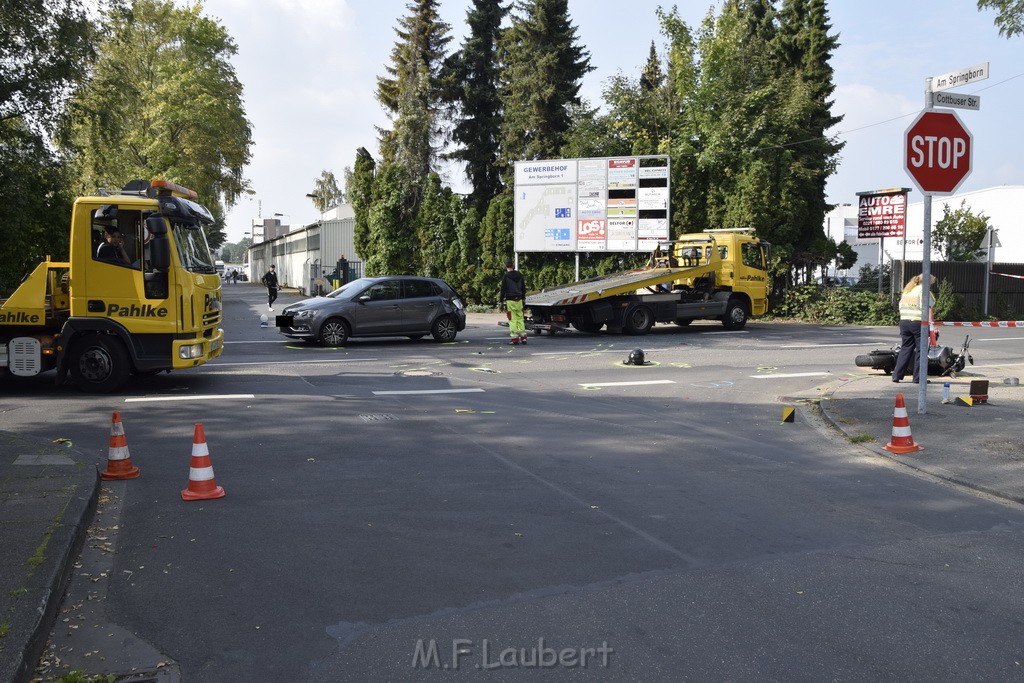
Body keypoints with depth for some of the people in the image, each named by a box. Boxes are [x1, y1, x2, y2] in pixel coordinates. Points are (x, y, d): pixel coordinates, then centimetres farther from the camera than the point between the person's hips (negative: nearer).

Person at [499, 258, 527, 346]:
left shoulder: (505, 276, -9)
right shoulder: (520, 275, 9)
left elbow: (503, 289, -8)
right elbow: (523, 288, 17)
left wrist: (501, 299, 1)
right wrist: (523, 297, 27)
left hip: (510, 300, -5)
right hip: (519, 300, 5)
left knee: (512, 320, -4)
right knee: (520, 318, 12)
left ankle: (515, 338, -5)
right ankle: (523, 337, 13)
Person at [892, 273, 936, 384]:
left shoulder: (906, 290, 18)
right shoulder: (924, 290, -3)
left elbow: (901, 306, 17)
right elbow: (927, 308, -11)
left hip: (904, 322, 6)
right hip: (918, 322, -6)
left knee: (905, 348, 11)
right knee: (921, 349, 2)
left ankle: (897, 375, 5)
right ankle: (918, 377, 3)